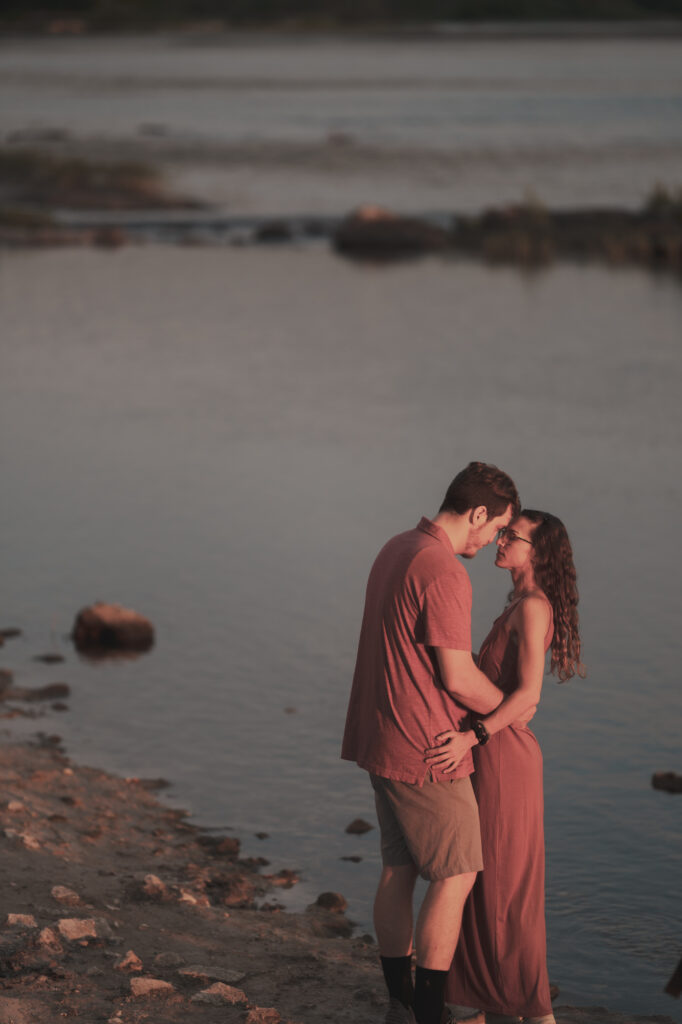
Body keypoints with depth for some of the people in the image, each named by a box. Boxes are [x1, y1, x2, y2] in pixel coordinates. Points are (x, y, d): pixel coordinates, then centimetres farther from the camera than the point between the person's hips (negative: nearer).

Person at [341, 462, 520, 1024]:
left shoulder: (396, 550, 11)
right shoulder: (444, 572, -21)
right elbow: (457, 676, -21)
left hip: (384, 740, 10)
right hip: (424, 750, -10)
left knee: (399, 870, 13)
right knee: (455, 877, -1)